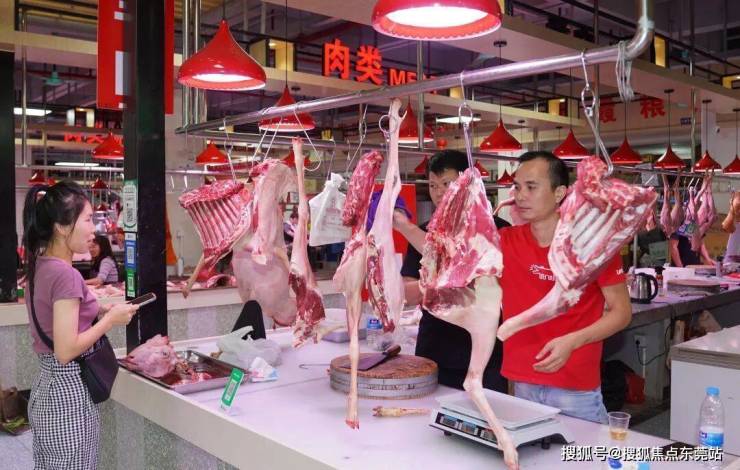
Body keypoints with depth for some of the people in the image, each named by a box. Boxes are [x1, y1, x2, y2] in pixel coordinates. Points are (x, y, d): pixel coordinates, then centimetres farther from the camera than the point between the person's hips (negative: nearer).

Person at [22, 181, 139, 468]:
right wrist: (111, 319, -14)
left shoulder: (39, 266, 5)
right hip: (69, 394, -9)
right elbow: (66, 351, -23)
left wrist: (100, 311, 6)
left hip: (46, 389, 9)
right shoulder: (65, 274, -21)